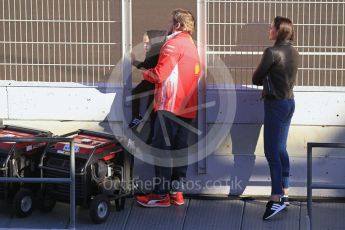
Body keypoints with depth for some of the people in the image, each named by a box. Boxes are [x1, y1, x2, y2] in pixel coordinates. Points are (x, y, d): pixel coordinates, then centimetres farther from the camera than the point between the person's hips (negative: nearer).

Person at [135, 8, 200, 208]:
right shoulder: (191, 45, 19)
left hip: (170, 105, -9)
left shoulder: (174, 44, -11)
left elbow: (159, 74, -17)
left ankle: (161, 194, -6)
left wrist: (144, 73, 3)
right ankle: (177, 192, 12)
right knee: (180, 149, 10)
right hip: (187, 107, 9)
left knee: (162, 148, -6)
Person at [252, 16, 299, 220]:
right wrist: (270, 83, 5)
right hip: (289, 102, 8)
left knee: (272, 151, -7)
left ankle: (277, 199, -10)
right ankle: (284, 194, 18)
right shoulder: (293, 53, 9)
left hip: (276, 104, -8)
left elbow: (256, 79, -10)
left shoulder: (272, 52, -17)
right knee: (280, 149, 14)